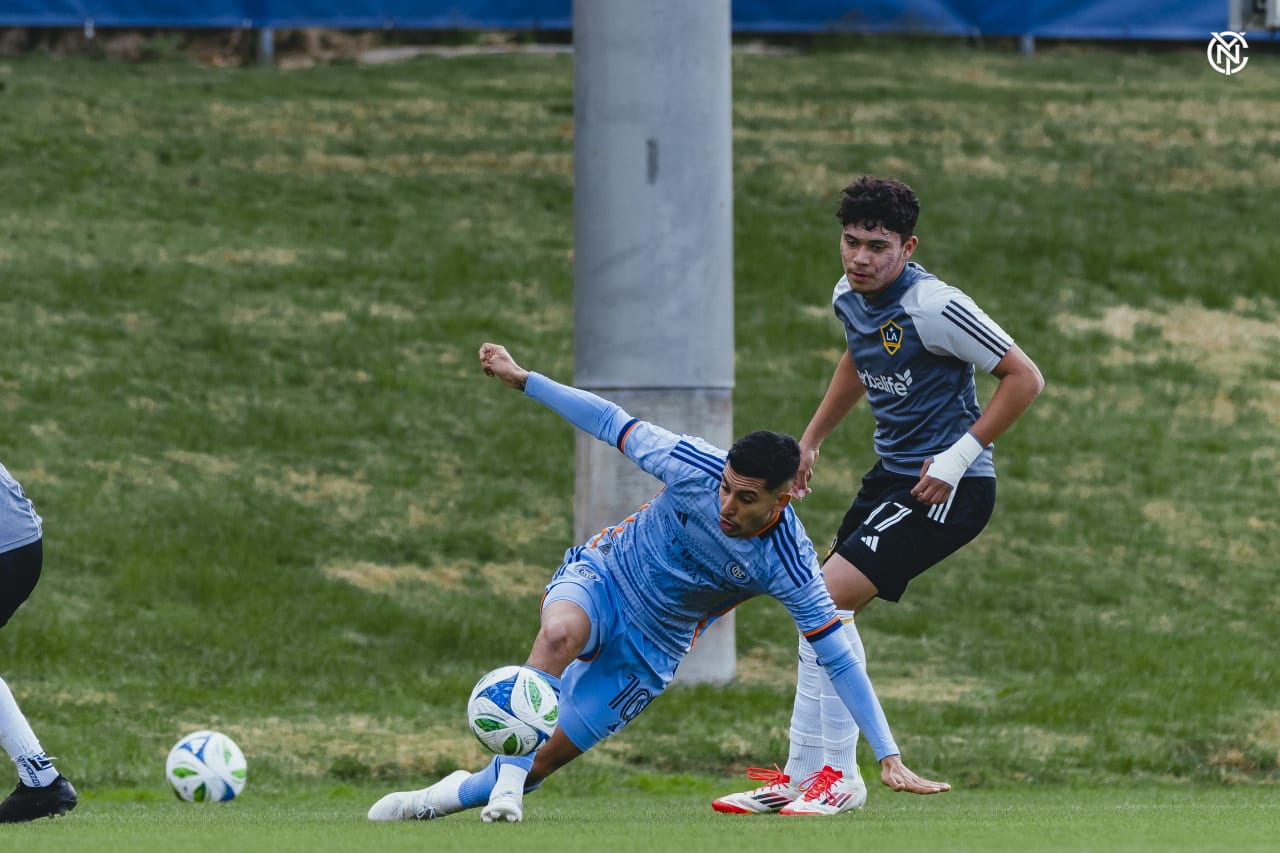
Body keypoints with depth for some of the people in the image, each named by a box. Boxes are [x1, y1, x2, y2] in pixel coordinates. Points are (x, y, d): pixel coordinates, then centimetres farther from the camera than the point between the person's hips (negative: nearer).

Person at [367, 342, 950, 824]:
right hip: (601, 574, 0)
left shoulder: (788, 567, -26)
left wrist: (889, 758, -26)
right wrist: (522, 379, -11)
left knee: (542, 761, -6)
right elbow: (612, 423, -10)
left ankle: (454, 795, 19)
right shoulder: (697, 467, -25)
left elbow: (840, 660, -23)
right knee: (560, 635, -38)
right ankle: (507, 777, -32)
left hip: (650, 648, 0)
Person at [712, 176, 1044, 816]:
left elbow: (1024, 378, -19)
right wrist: (810, 442, 27)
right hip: (891, 475, 9)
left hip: (947, 488, -9)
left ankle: (836, 775, -10)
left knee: (827, 600, -17)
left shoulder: (933, 307, -21)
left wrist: (958, 457, -21)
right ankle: (800, 777, 17)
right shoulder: (848, 299, 5)